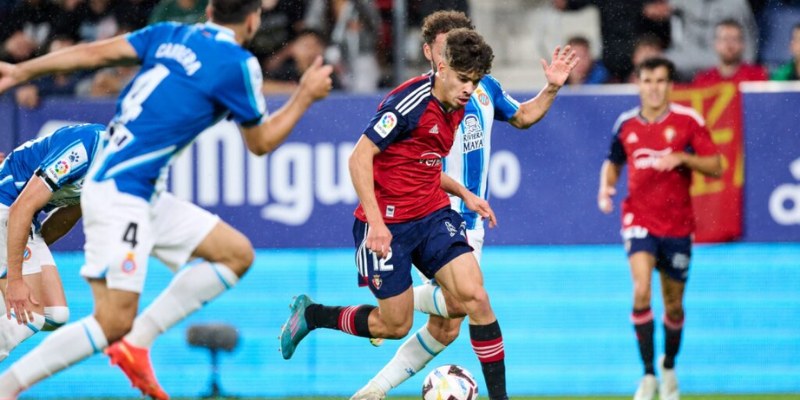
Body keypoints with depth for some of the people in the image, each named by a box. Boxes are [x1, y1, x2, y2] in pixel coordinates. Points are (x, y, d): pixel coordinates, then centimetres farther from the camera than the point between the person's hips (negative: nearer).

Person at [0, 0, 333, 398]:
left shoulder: (171, 34, 11)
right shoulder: (238, 63, -8)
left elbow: (96, 52, 2)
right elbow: (260, 142, 4)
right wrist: (306, 96, 14)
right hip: (119, 193, -9)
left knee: (237, 253, 11)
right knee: (112, 323, -10)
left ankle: (136, 342, 7)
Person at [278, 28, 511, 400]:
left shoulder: (455, 108, 7)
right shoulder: (409, 101, -19)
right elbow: (359, 158, -20)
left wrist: (463, 193, 13)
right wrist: (376, 222, -26)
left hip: (432, 215, 7)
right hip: (387, 224, -7)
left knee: (475, 296, -12)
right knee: (395, 325, 2)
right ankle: (310, 314, 27)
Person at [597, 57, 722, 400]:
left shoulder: (688, 121, -4)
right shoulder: (626, 124, 2)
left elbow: (715, 167, -4)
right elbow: (613, 162, 19)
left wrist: (682, 157, -21)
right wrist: (606, 187, -1)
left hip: (677, 224, 0)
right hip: (639, 218, 0)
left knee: (673, 305, 10)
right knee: (642, 291, -23)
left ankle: (669, 367, 37)